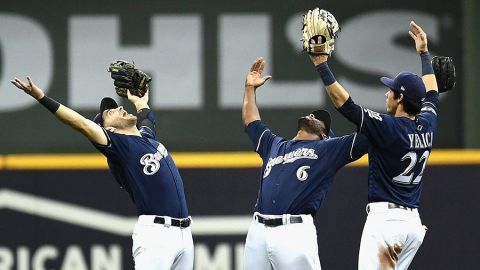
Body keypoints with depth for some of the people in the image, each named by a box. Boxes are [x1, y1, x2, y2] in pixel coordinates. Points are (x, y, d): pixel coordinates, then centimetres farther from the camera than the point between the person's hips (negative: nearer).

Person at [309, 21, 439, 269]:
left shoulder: (387, 127, -13)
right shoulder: (427, 125, 8)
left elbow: (344, 104, -14)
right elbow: (431, 93, 28)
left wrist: (321, 65, -12)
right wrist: (423, 52, 39)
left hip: (385, 218, -8)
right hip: (414, 221, 8)